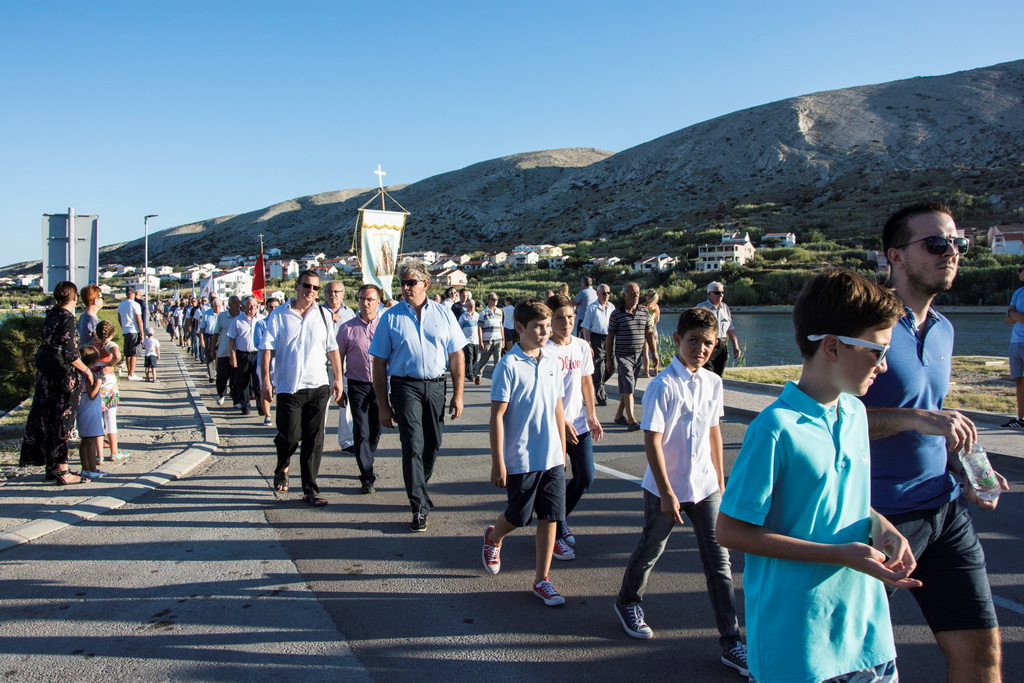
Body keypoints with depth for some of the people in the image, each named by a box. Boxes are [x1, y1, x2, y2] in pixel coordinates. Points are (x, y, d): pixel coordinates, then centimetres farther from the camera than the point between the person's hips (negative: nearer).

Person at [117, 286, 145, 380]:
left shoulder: (120, 305, 8)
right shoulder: (135, 305, -12)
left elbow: (119, 319, 16)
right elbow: (139, 321, -13)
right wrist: (141, 334, -9)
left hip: (125, 331, 6)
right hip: (134, 331, -6)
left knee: (127, 354, 12)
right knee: (133, 354, -3)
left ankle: (130, 373, 19)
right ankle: (131, 375, -4)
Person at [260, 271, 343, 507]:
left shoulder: (323, 315, 7)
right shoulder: (279, 315, 0)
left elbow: (332, 349, 12)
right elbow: (267, 349, -1)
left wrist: (338, 378, 9)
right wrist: (266, 380, -8)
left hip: (318, 386, 2)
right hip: (288, 387, -2)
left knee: (314, 441, 2)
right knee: (290, 436, 1)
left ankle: (310, 490, 9)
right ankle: (282, 468, 35)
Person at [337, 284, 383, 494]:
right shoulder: (347, 328, 2)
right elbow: (339, 359, 7)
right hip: (358, 385, -1)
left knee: (375, 431, 12)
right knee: (361, 432, -5)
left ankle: (366, 465, 33)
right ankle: (367, 477, 1)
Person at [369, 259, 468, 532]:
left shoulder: (443, 314, 4)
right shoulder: (390, 317, 0)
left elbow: (456, 356, 6)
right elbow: (379, 363, 1)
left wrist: (458, 394, 2)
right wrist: (383, 405, -1)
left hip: (436, 386, 3)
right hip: (405, 386, -2)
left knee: (432, 444, 13)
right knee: (413, 445, -9)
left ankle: (417, 488, 37)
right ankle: (420, 507, -3)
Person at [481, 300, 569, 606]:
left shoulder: (552, 362, 4)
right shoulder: (509, 365, -13)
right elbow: (497, 415, -12)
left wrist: (562, 449, 14)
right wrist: (497, 462, -13)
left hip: (552, 458, 5)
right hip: (521, 459, -5)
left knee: (550, 516, 6)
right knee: (518, 516, 11)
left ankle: (541, 580, 18)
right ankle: (493, 538, 44)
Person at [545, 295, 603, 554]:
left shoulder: (582, 347, 5)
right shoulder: (545, 351, -13)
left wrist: (592, 417, 11)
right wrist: (562, 422, -17)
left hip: (580, 425, 6)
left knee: (585, 478, 8)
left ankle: (561, 518, 34)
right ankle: (556, 534, 20)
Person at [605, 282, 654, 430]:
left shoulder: (644, 312, 7)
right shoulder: (616, 314, -5)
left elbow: (649, 334, 13)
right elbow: (610, 337, -1)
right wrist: (608, 359, -2)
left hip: (638, 356, 4)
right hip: (623, 355, -4)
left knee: (627, 387, 12)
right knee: (628, 386, -11)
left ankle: (619, 415, 25)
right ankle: (632, 420, -12)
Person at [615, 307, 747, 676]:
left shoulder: (713, 382, 1)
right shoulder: (663, 386, -18)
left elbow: (714, 432, 12)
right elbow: (652, 442, -17)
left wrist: (720, 481, 14)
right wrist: (667, 493, -17)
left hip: (705, 487, 5)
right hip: (666, 487, -5)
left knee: (719, 561, 5)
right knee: (651, 549, 15)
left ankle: (730, 640, 15)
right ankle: (628, 601, 42)